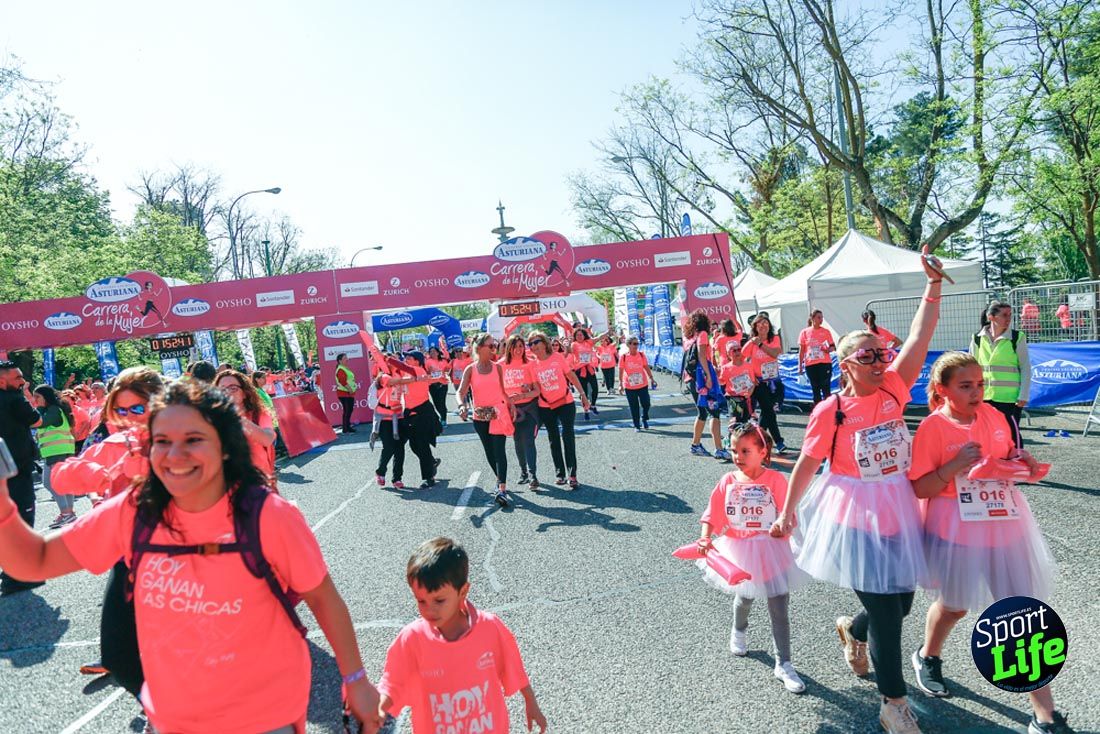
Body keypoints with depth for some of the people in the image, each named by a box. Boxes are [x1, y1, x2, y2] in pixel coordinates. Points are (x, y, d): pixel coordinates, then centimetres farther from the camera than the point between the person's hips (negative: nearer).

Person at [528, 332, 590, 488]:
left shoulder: (557, 357, -7)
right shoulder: (533, 364, -3)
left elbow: (571, 376, -2)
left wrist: (582, 395, -2)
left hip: (565, 403, -2)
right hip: (546, 407, 2)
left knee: (568, 437, -8)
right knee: (553, 440, 11)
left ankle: (572, 475, -4)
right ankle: (560, 474, 21)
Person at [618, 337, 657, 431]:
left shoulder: (641, 355, -1)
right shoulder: (623, 357, -8)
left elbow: (646, 367, 6)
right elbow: (621, 371, -4)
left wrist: (651, 379, 2)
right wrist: (620, 384, -6)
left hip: (643, 385, 2)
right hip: (629, 387, -2)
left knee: (646, 403, 1)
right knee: (633, 406, 4)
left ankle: (644, 419, 28)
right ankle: (637, 425, 17)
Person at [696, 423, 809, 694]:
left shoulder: (775, 480, -14)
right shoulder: (728, 481, -6)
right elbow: (711, 515, -4)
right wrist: (705, 539, -18)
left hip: (770, 551, -2)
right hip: (739, 552, 2)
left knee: (779, 609, 4)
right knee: (744, 597, 22)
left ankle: (783, 664, 19)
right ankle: (739, 632, 54)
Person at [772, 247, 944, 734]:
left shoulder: (893, 390, -2)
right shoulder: (830, 411, -13)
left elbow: (919, 338, -12)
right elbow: (806, 465, -5)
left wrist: (933, 286, -20)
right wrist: (787, 511, -3)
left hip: (898, 510, 5)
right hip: (854, 517, -5)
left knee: (901, 601, 18)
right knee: (886, 611, 1)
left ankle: (853, 631, 51)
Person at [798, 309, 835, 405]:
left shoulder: (826, 331, 5)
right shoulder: (805, 332, 5)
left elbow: (833, 347, 8)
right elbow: (801, 351, 7)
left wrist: (829, 349, -15)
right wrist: (800, 366, 3)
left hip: (825, 363, -1)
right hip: (810, 364, 1)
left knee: (826, 388, -6)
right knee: (815, 389, 7)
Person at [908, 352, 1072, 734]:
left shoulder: (994, 416, 1)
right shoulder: (932, 428, -15)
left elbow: (1007, 456, 17)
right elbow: (919, 489, -14)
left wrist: (1020, 458, -5)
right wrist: (956, 465, -26)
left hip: (1004, 525, 4)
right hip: (957, 530, -4)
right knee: (955, 605, 17)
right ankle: (928, 656, 49)